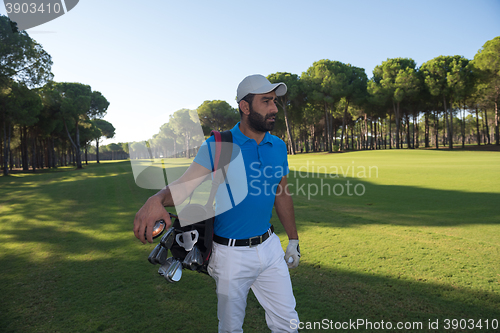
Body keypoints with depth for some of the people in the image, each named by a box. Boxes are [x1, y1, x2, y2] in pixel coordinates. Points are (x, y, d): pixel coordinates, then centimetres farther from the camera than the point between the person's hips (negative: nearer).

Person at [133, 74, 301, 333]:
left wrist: (293, 239, 15)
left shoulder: (278, 147, 2)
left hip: (269, 247, 4)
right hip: (231, 254, -3)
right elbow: (184, 185, -24)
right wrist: (157, 199, -46)